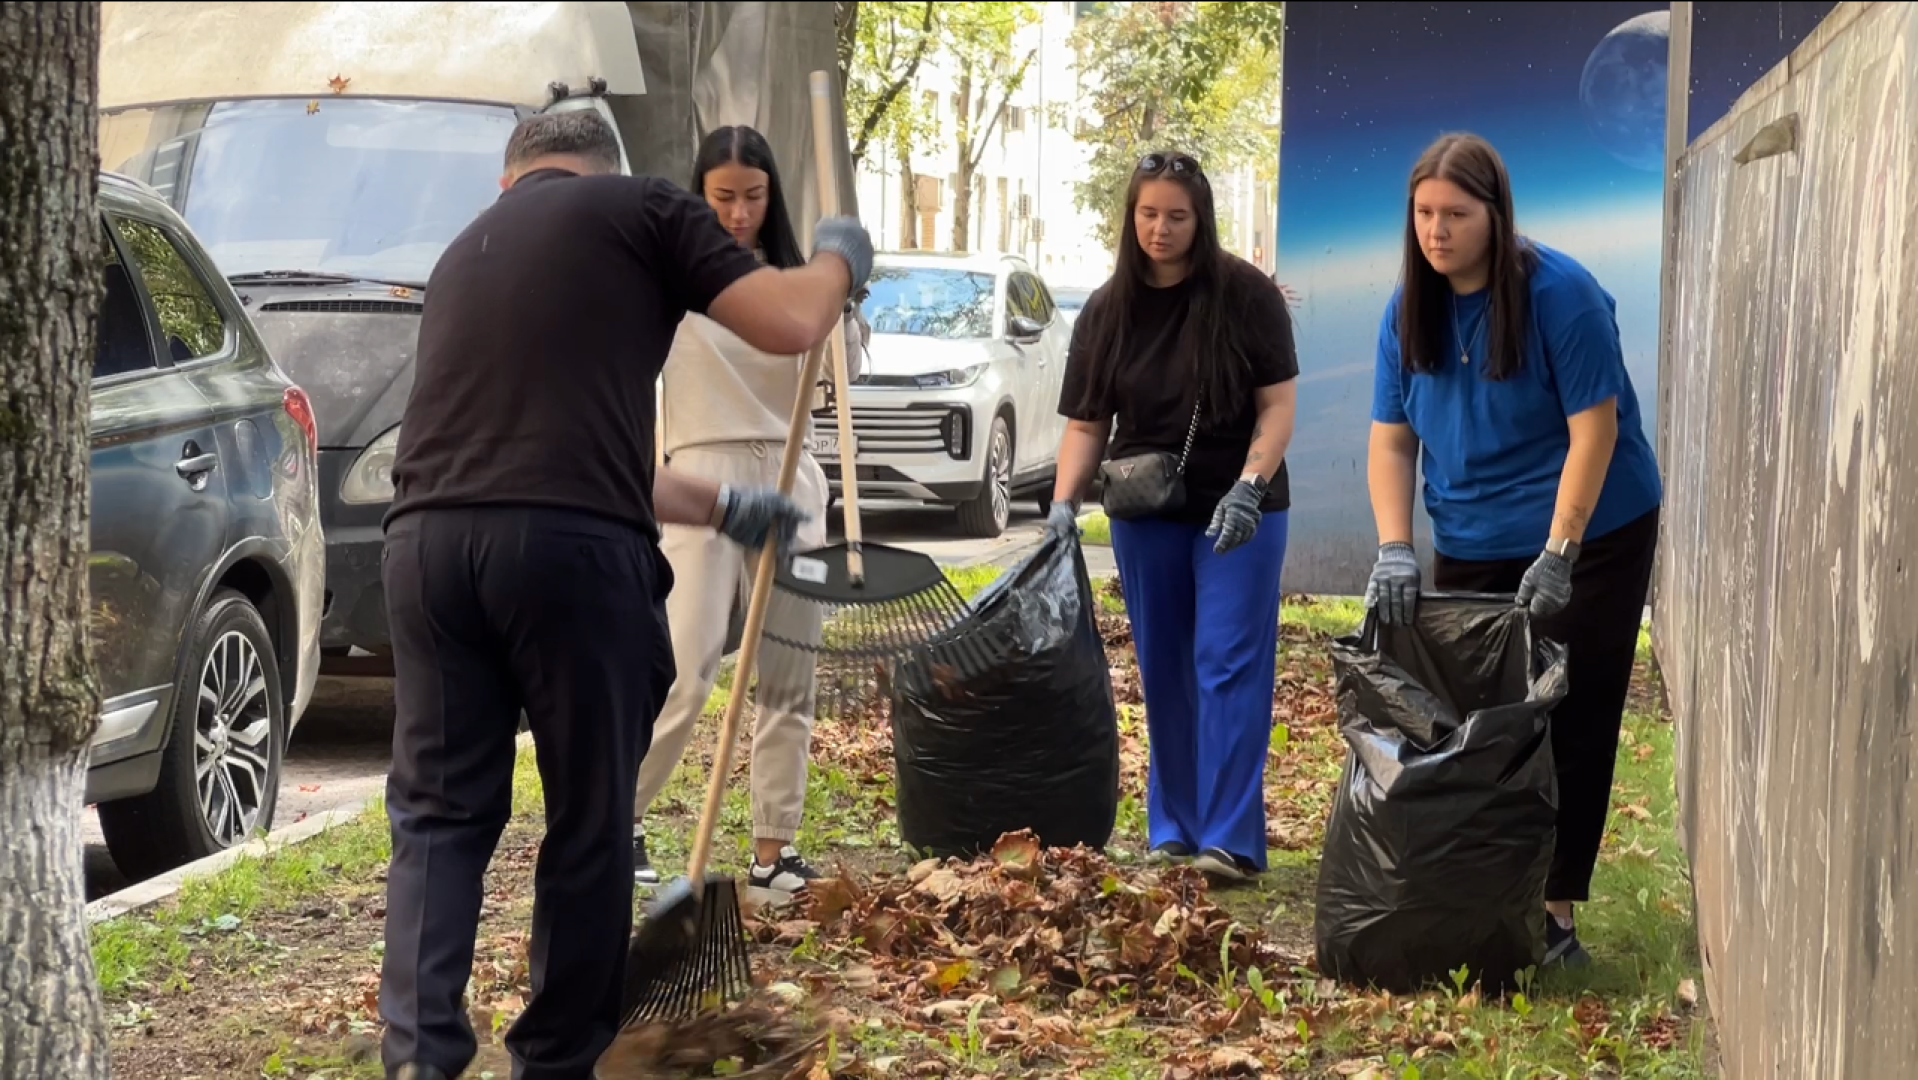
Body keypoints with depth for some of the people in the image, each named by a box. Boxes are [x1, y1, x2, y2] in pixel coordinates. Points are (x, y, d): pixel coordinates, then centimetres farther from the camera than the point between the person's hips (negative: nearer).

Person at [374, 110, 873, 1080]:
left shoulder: (467, 250, 31)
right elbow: (790, 323, 5)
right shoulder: (638, 208, 12)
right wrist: (838, 259, 28)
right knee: (589, 824, 10)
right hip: (572, 544, -5)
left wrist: (718, 507, 49)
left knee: (439, 814, 12)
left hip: (428, 538, 5)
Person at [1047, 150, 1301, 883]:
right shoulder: (1107, 312, 4)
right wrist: (1064, 502, -10)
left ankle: (1230, 839, -13)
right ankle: (1172, 829, 18)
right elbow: (1085, 424, 4)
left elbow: (1277, 405, -7)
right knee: (1163, 673, 10)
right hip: (1144, 515, 4)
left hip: (1237, 509, -4)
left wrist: (1248, 487, -20)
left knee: (1229, 667, -9)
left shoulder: (1246, 296, -7)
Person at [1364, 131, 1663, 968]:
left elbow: (1593, 428, -17)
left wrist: (1558, 558, -22)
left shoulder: (1559, 293, -16)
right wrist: (1393, 550, -13)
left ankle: (1554, 907, 0)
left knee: (1567, 725, -4)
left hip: (1588, 538, -5)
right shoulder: (1410, 308, -1)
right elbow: (1391, 437, 1)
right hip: (1469, 547, 5)